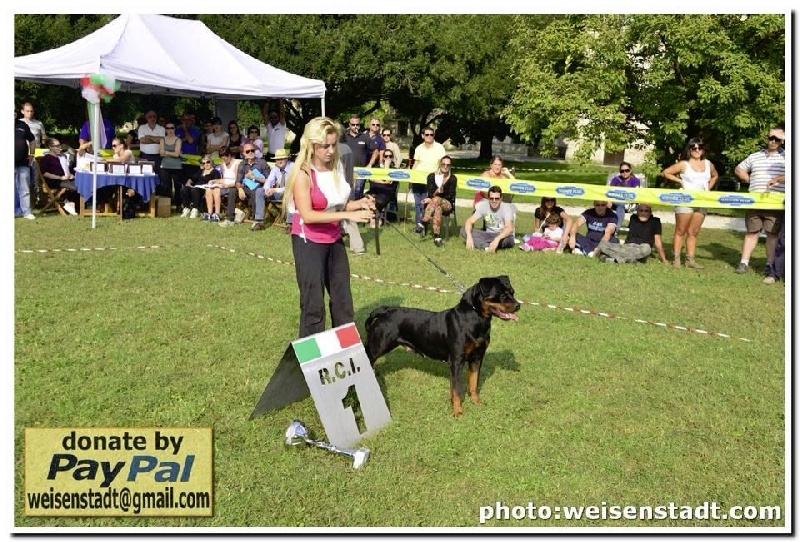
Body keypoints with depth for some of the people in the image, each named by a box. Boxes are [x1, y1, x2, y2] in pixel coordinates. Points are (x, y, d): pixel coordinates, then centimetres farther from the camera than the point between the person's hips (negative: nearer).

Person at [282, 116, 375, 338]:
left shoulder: (337, 167, 1)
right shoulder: (303, 173, -17)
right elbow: (307, 215, -25)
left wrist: (359, 203, -9)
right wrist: (348, 215, -30)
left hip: (334, 241, 7)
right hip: (309, 243, -7)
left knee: (343, 299, 13)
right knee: (313, 304, 0)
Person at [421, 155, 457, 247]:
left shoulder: (452, 178, 2)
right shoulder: (431, 176, 6)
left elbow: (450, 196, -5)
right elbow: (430, 194, -3)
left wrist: (433, 198, -15)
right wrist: (436, 192, -28)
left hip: (447, 204, -2)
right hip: (432, 204, 2)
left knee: (436, 199, -36)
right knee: (438, 209, -37)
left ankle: (424, 222, -47)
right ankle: (437, 237, -46)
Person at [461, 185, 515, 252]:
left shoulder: (506, 207, -18)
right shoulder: (484, 206, -7)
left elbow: (509, 228, -32)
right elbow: (469, 221, -11)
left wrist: (497, 239, -50)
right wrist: (469, 237, -31)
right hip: (489, 235, 4)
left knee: (507, 240, -41)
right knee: (464, 230, -17)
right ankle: (487, 247, -33)